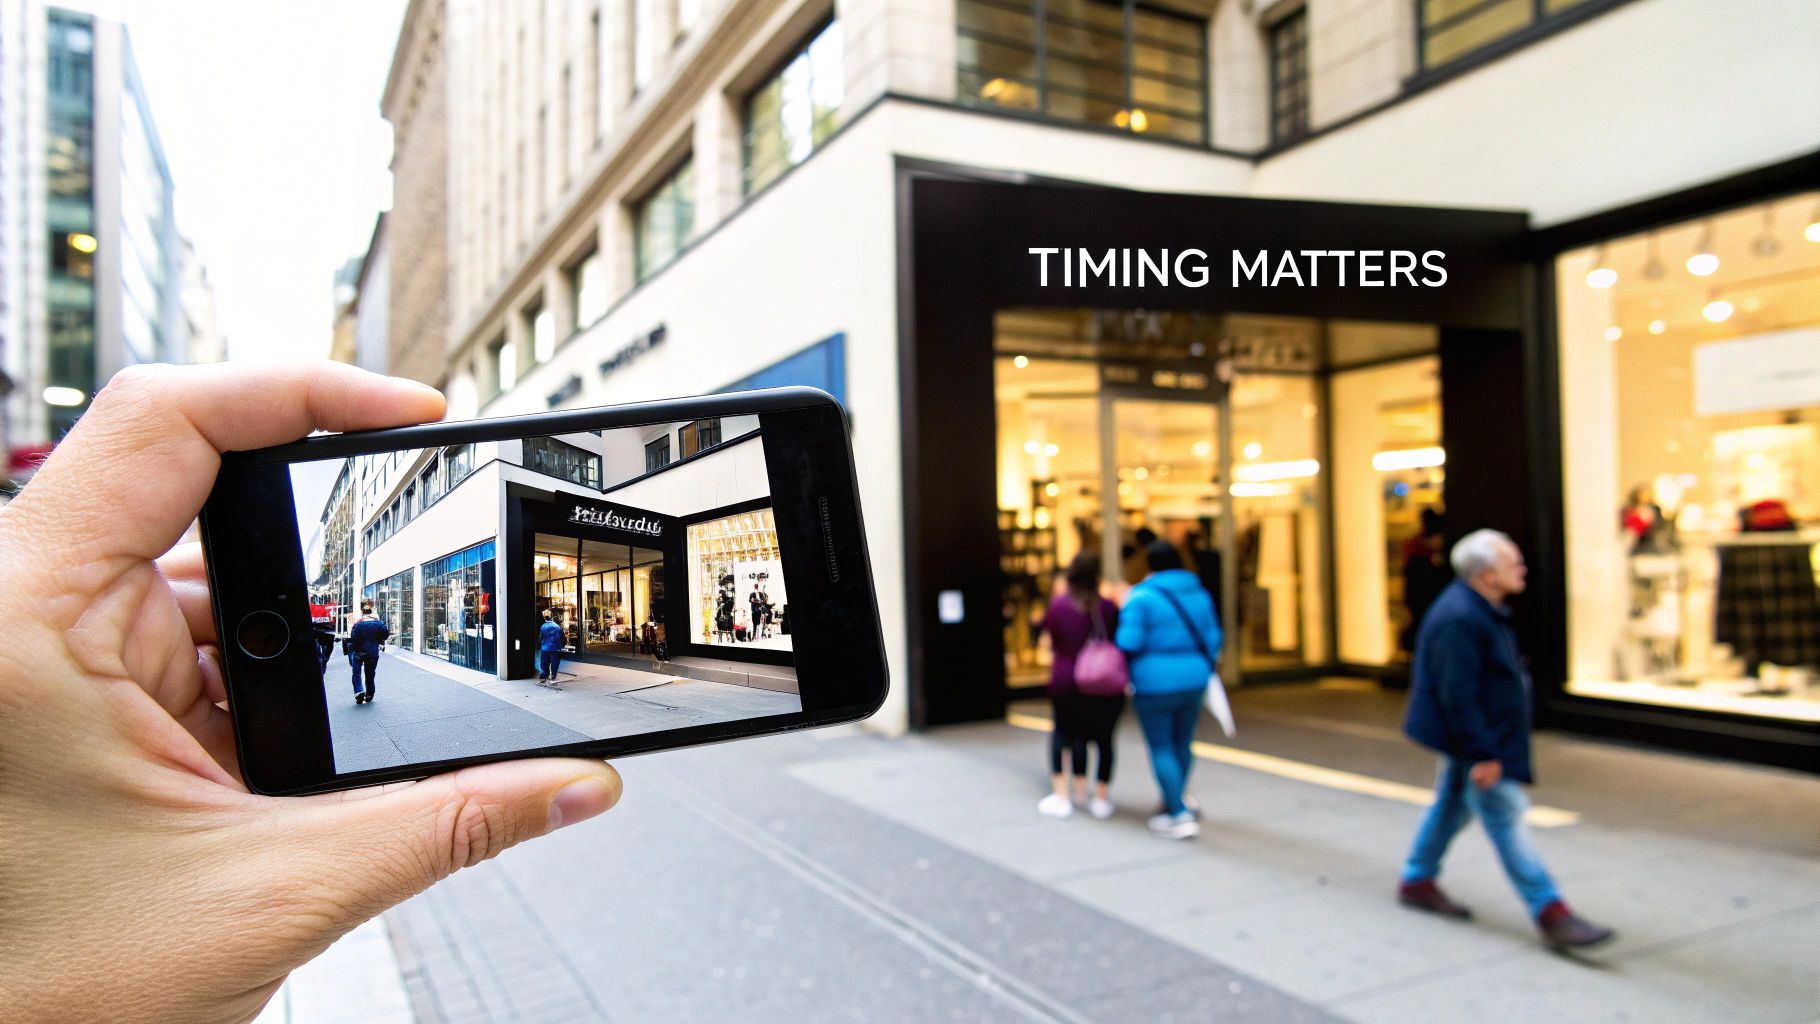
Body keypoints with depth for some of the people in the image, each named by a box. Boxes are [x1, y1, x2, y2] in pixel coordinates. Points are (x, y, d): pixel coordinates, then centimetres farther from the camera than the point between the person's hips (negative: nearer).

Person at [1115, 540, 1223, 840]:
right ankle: (1179, 799, 36)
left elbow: (1129, 643, -18)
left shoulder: (1141, 597, -12)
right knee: (1183, 743, 20)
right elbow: (1213, 637, 6)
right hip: (1193, 681, 6)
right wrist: (1203, 669, 17)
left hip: (1155, 683, -6)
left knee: (1161, 748, 3)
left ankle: (1181, 816, 2)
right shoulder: (1199, 593, 5)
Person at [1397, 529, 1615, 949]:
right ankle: (1550, 913, -1)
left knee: (1452, 803, 18)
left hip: (1477, 736, 11)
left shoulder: (1480, 609, 9)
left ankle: (1417, 882, 31)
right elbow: (1458, 694, -27)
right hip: (1474, 738, -11)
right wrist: (1482, 755, -25)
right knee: (1505, 817, -6)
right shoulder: (1459, 619, -26)